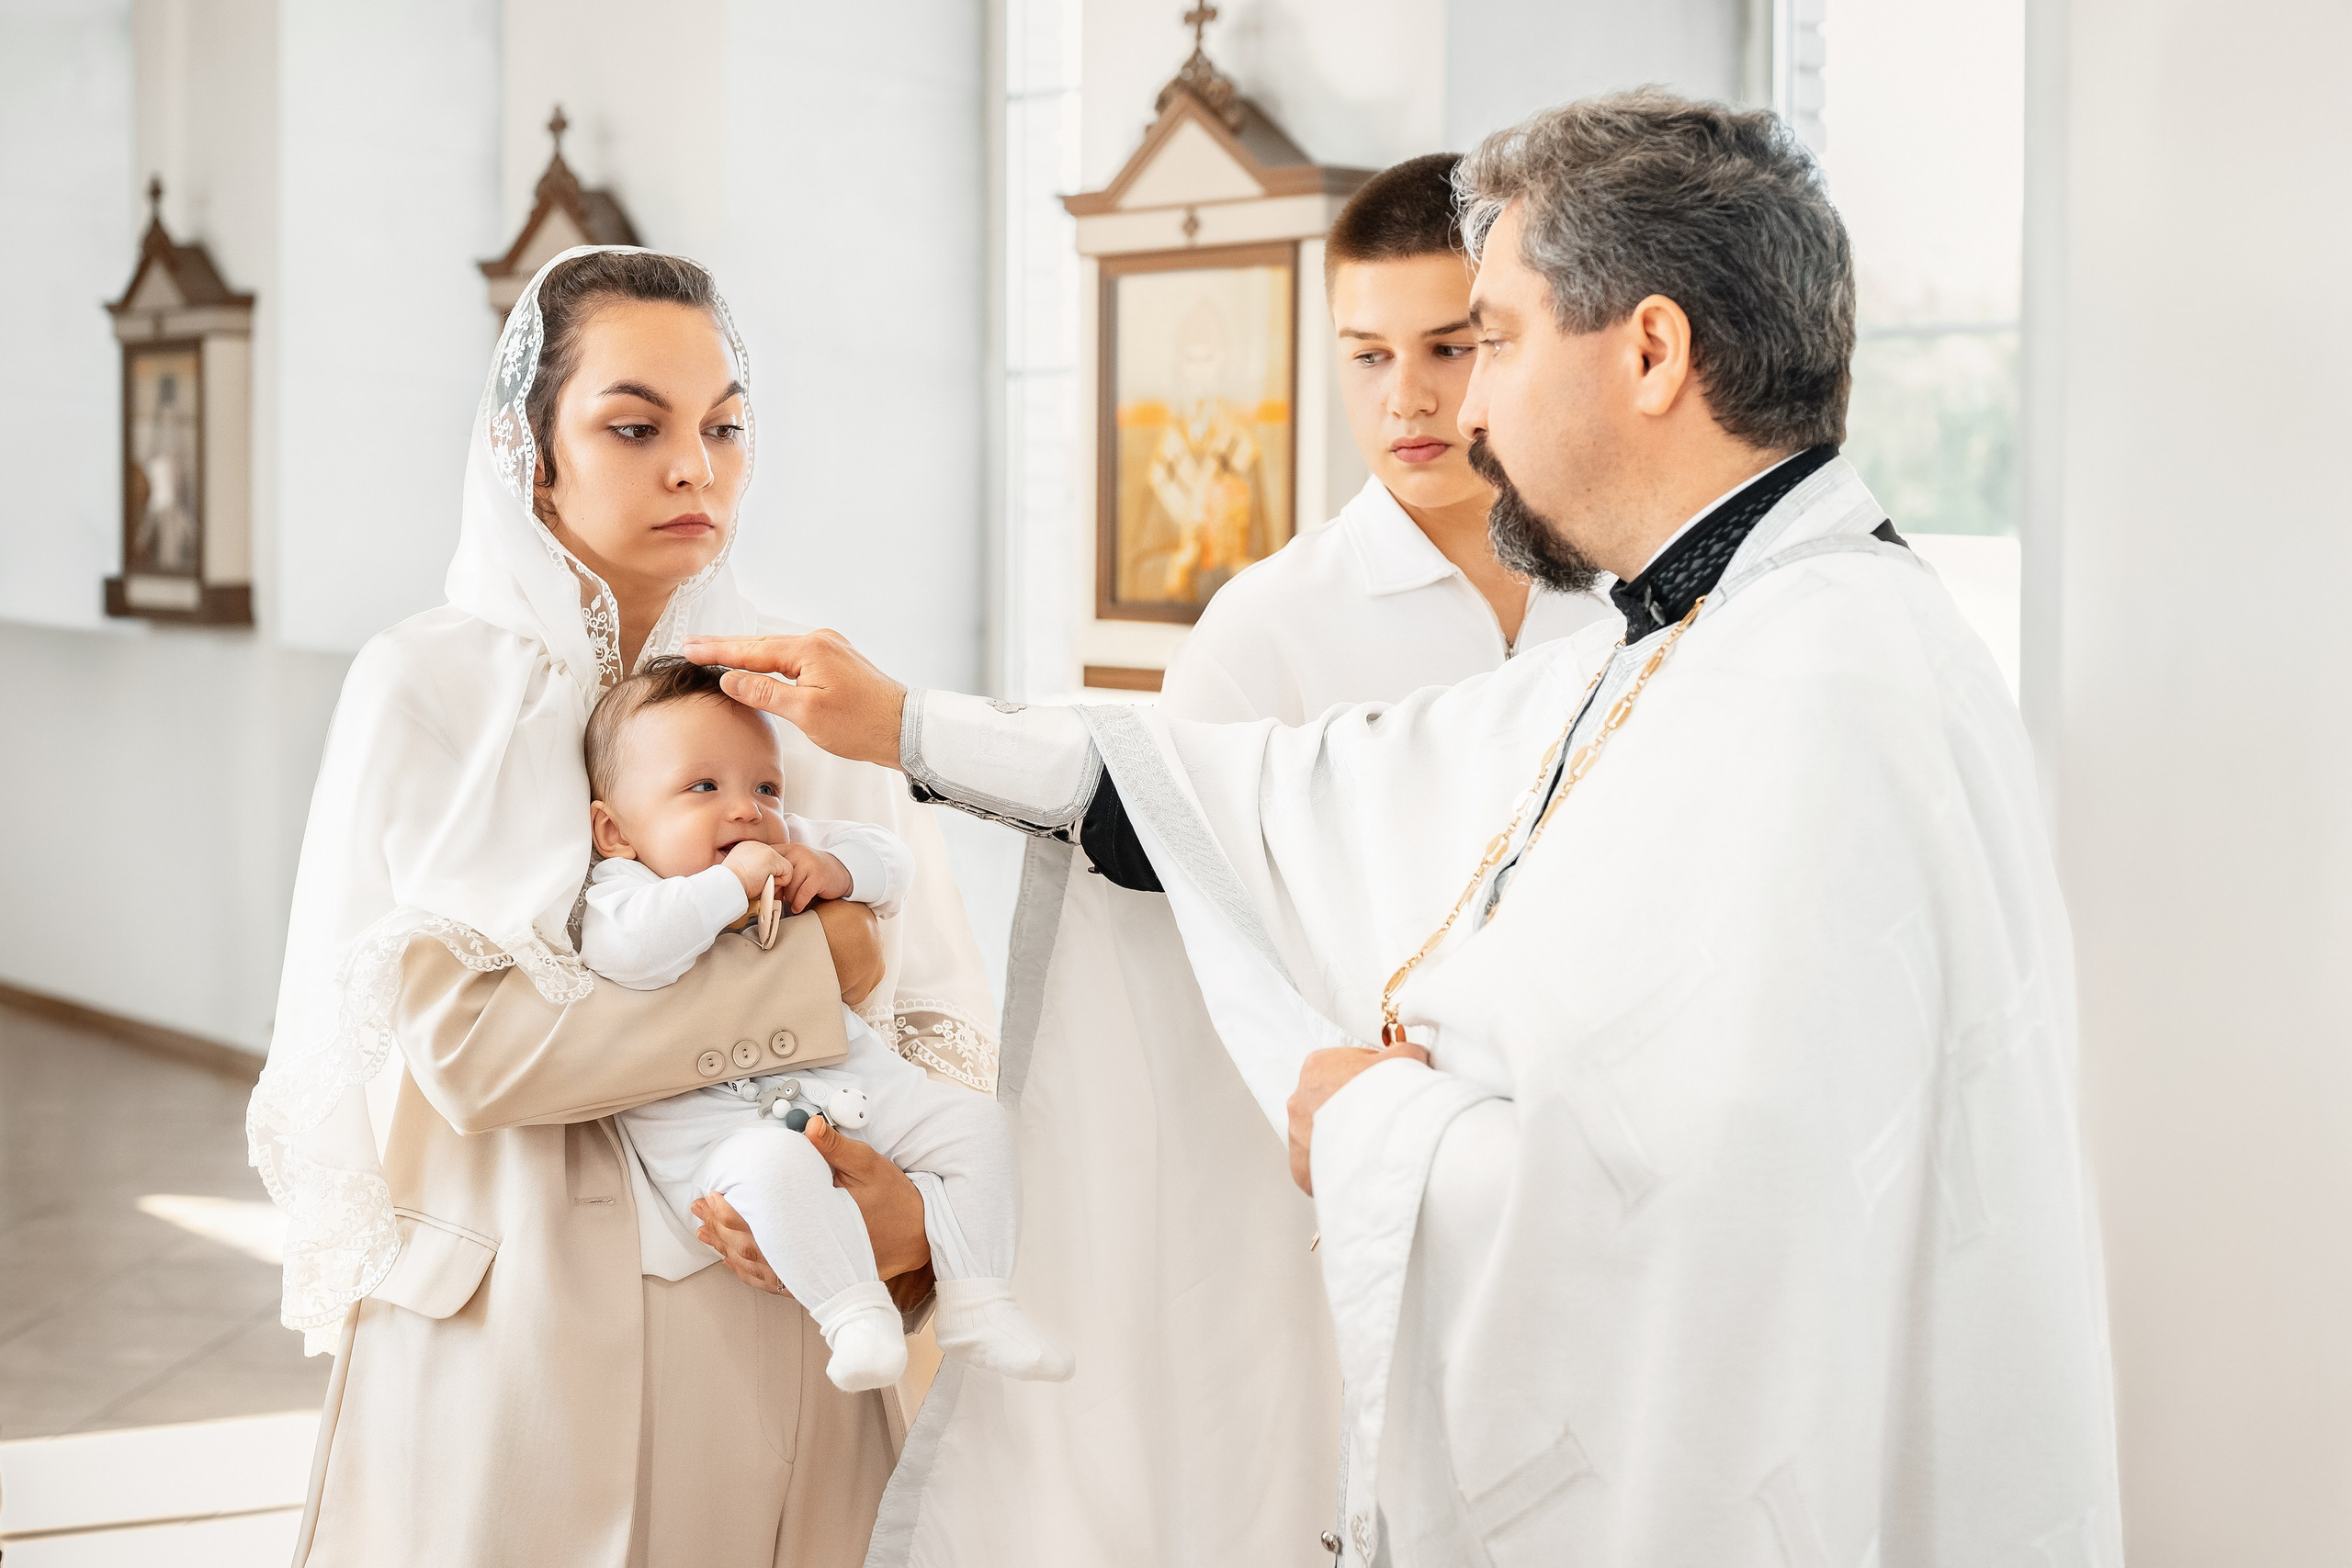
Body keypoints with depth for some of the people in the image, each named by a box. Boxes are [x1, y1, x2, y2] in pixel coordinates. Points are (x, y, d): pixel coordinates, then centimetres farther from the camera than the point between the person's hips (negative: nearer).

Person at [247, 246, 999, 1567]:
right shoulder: (430, 692, -5)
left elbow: (947, 1020, 0)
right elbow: (456, 1039, -17)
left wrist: (919, 1206, -20)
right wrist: (814, 972, -14)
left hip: (777, 1344, 3)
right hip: (511, 1341, -2)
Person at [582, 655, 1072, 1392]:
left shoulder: (792, 847, 13)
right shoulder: (623, 887, -8)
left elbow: (891, 859, 16)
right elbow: (627, 950, -31)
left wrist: (837, 869, -6)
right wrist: (728, 883, -27)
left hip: (855, 1080, 7)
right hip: (720, 1123, -6)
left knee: (972, 1123, -4)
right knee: (772, 1165, -39)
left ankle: (975, 1309, -2)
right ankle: (853, 1313, -28)